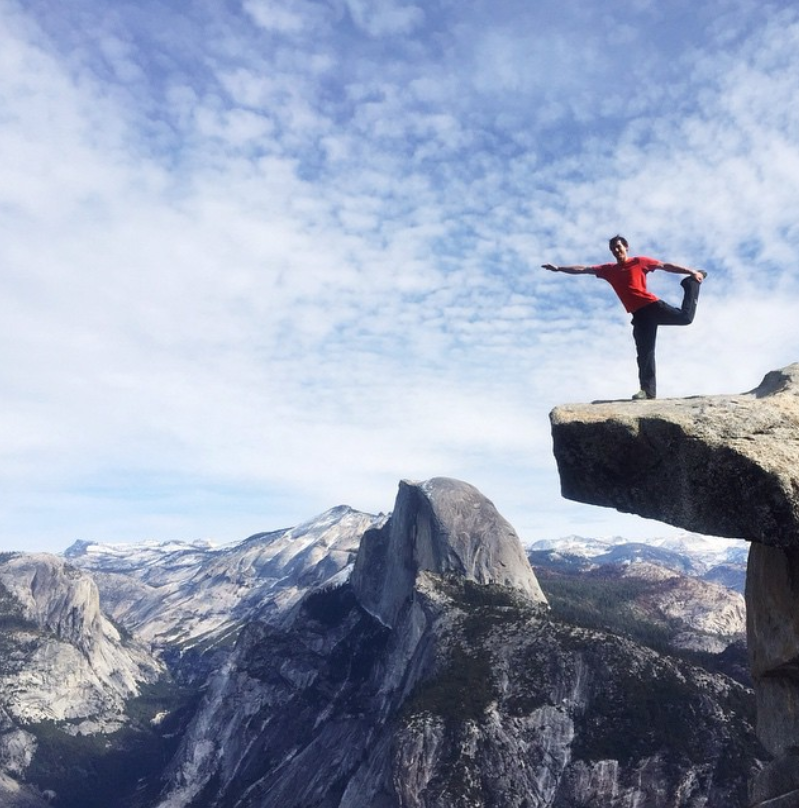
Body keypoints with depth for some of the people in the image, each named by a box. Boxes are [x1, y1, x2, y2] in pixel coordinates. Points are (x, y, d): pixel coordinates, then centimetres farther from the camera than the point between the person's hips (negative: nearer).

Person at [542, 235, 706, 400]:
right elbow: (582, 269, 15)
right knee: (644, 353, -6)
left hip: (652, 305, -2)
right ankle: (648, 390, -10)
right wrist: (558, 268, 11)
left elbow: (666, 266, 7)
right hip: (639, 314, 2)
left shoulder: (639, 262, 7)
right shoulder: (608, 269, 16)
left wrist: (691, 272, -1)